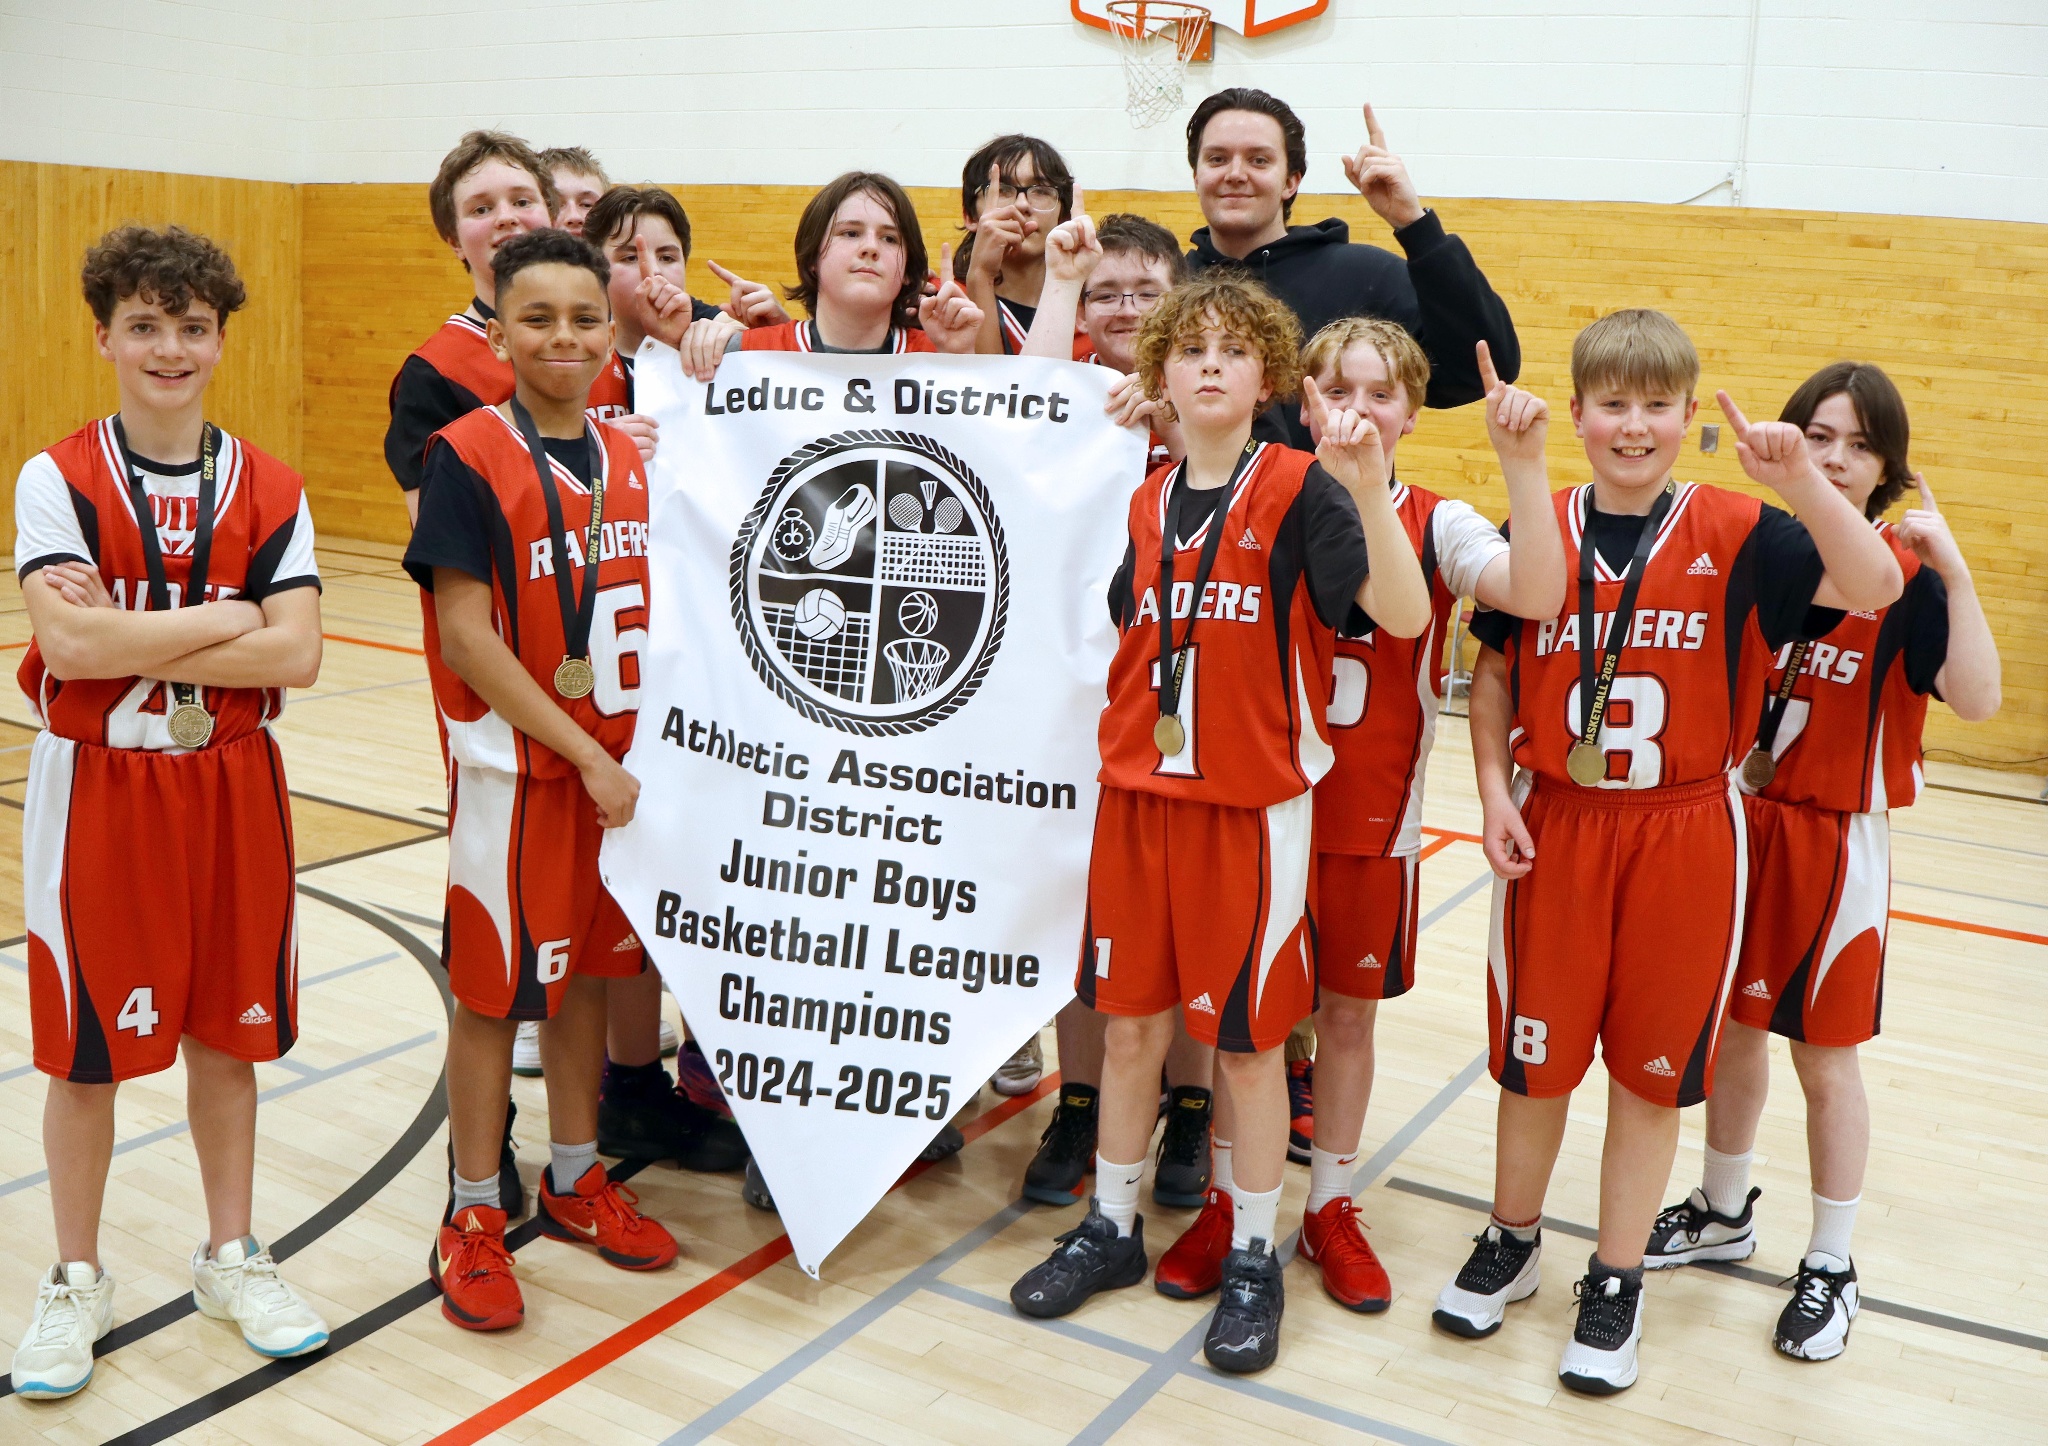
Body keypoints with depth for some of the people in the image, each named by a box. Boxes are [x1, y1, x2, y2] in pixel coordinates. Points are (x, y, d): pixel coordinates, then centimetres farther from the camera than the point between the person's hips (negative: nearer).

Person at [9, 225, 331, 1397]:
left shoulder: (268, 489, 0)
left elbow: (297, 655, -11)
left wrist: (132, 636, -17)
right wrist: (223, 617, -14)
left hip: (232, 786, 2)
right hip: (97, 787, -2)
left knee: (228, 1030, 12)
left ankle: (232, 1256, 29)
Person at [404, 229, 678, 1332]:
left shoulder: (630, 460, 6)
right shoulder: (470, 455, -11)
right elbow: (465, 635, -15)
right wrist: (581, 750, -16)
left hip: (616, 762, 5)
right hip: (514, 763, -5)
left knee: (587, 969, 15)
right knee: (496, 985, 5)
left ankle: (575, 1179, 32)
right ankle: (472, 1215, 20)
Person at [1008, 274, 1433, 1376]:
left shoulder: (1301, 490, -9)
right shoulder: (1143, 505, 7)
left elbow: (1402, 616, -21)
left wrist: (1370, 490, -32)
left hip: (1251, 806, -4)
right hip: (1137, 795, 5)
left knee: (1247, 1039, 6)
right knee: (1128, 1023, 13)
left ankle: (1253, 1260, 23)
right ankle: (1111, 1229, 30)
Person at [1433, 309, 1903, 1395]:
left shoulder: (1734, 533, -5)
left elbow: (1873, 588, -16)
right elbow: (1492, 672, 7)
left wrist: (1803, 481, -27)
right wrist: (1494, 790, -3)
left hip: (1684, 835, -1)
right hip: (1553, 826, 1)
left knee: (1655, 1064, 10)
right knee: (1535, 1053, 12)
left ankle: (1615, 1283, 27)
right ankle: (1511, 1243, 35)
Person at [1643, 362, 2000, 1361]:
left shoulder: (1904, 571, -10)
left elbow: (1976, 699, -22)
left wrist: (1952, 568, -29)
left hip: (1835, 838, -4)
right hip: (1737, 820, 4)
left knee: (1824, 1055, 6)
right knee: (1731, 1025, 16)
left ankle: (1830, 1266, 23)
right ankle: (1723, 1213, 37)